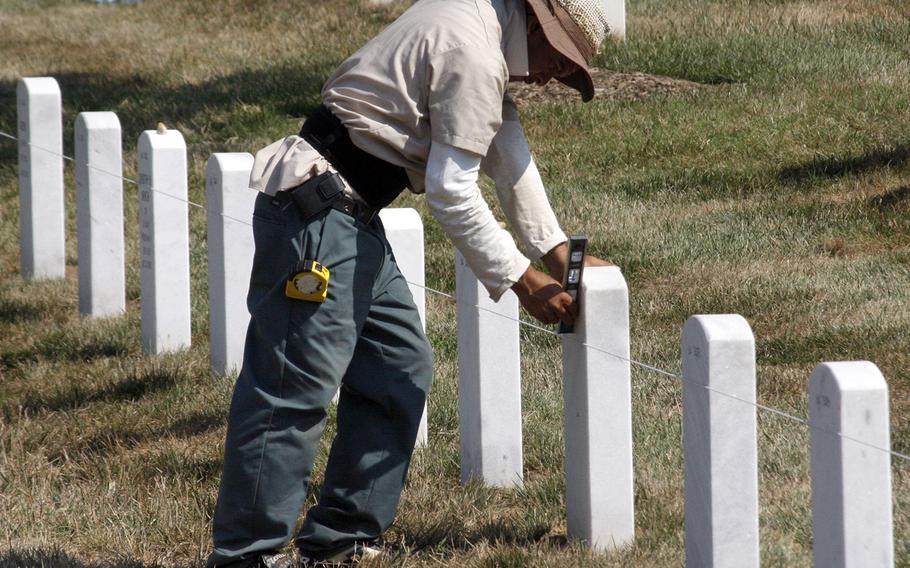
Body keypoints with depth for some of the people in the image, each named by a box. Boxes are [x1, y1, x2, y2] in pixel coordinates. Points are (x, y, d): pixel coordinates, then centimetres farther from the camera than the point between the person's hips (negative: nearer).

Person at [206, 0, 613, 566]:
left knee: (402, 369, 13)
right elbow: (451, 190, -18)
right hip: (317, 214, -11)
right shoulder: (474, 57, -17)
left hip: (349, 217, 11)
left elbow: (508, 152, 22)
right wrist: (522, 281, -11)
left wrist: (558, 253, 20)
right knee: (297, 386, -10)